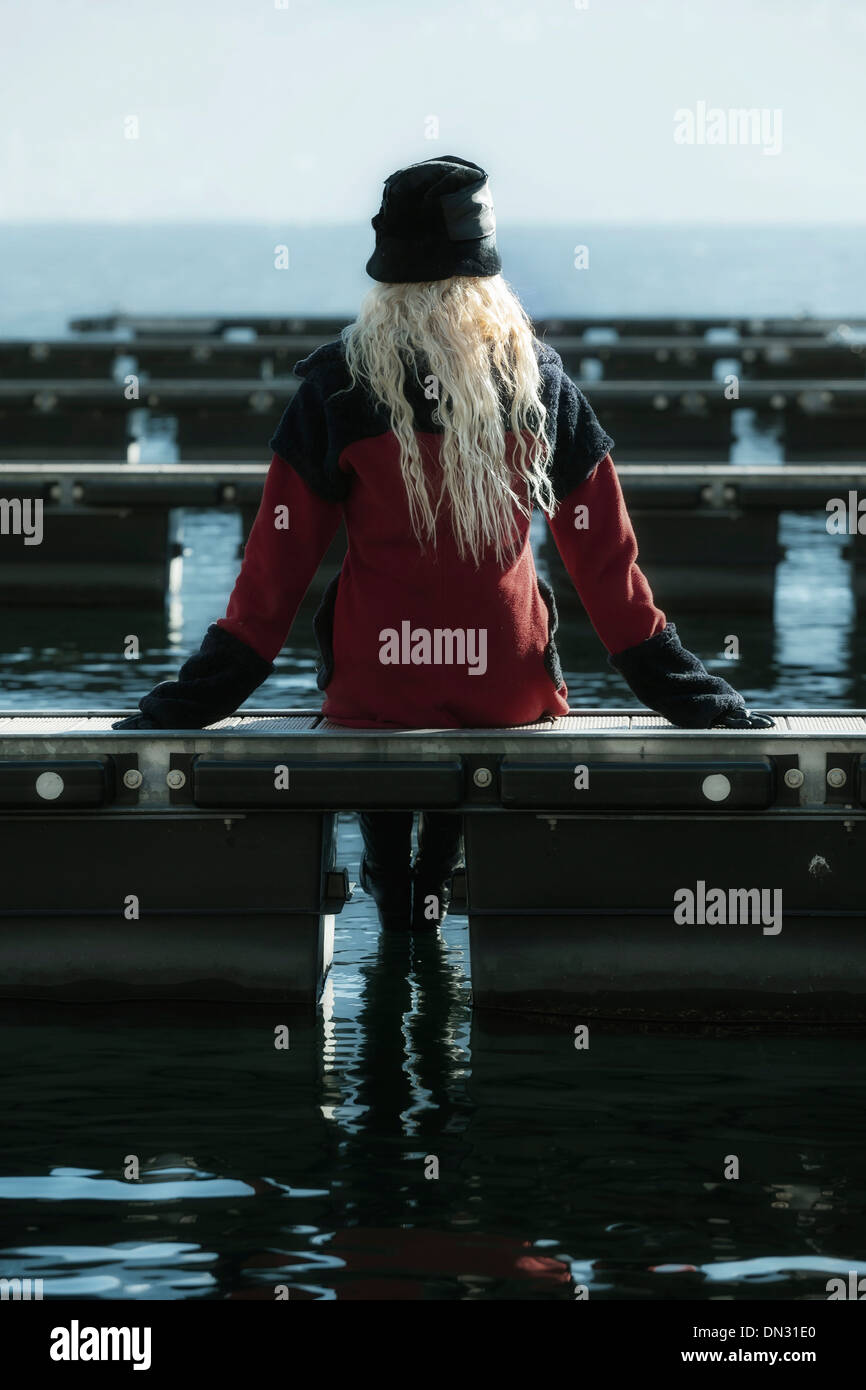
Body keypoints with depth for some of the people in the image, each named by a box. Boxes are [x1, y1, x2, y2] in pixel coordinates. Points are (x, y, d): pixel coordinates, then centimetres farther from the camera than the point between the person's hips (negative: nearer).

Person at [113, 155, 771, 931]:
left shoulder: (338, 386, -10)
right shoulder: (539, 380, -7)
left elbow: (279, 562, -10)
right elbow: (604, 556, -4)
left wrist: (188, 704, -4)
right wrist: (687, 693, 5)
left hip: (375, 688, -1)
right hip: (506, 689, 1)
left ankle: (392, 882, 35)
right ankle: (438, 873, 38)